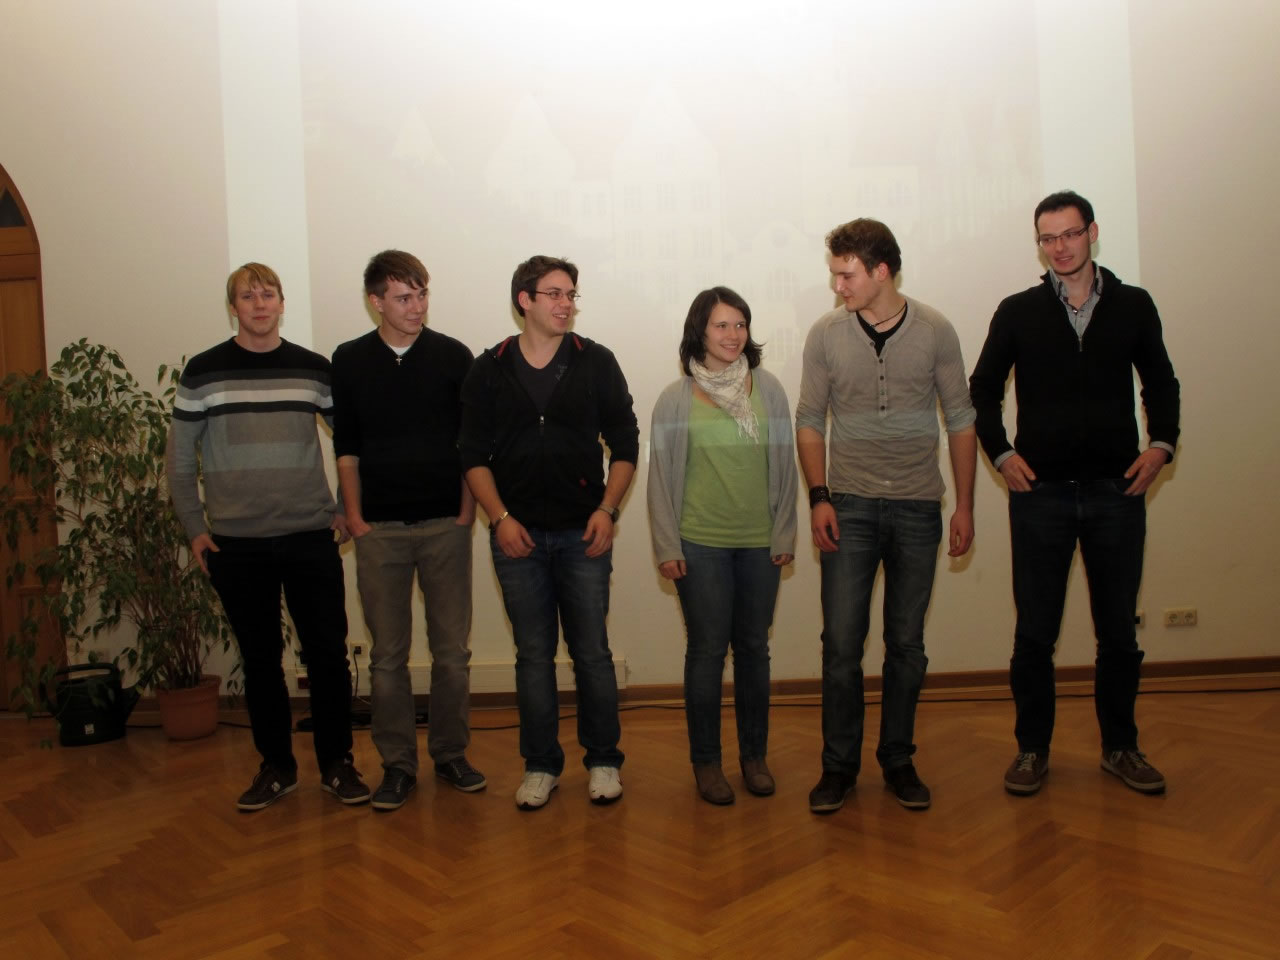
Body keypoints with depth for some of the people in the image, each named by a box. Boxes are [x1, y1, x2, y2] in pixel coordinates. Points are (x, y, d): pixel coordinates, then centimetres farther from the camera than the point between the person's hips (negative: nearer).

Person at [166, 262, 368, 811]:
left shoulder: (313, 369, 4)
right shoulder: (203, 372, 2)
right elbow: (179, 457, 6)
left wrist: (345, 508, 4)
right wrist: (194, 528, 0)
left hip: (311, 539, 0)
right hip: (235, 545, 0)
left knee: (328, 653, 3)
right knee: (260, 659, 9)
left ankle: (336, 762, 18)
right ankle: (276, 767, 23)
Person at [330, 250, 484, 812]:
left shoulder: (452, 356, 2)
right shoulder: (350, 361, 5)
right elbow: (346, 447, 8)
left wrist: (467, 509, -1)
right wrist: (355, 516, 2)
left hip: (445, 524, 0)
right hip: (379, 529, 1)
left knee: (452, 649, 5)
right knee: (387, 654, 6)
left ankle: (451, 754, 21)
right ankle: (397, 763, 18)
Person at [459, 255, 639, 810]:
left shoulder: (595, 363, 3)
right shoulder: (489, 370, 4)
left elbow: (625, 443, 4)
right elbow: (473, 454, 3)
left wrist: (607, 509, -7)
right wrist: (500, 518, -7)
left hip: (582, 533, 0)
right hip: (517, 534, 1)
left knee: (592, 652, 5)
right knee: (533, 654, 9)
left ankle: (603, 760, 21)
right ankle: (540, 765, 22)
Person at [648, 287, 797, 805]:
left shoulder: (768, 388, 3)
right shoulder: (676, 399, -2)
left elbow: (784, 465, 6)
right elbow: (662, 475, 0)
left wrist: (785, 534, 3)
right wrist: (666, 546, -3)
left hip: (759, 543, 2)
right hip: (700, 543, -2)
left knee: (753, 648, 11)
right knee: (707, 650, 4)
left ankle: (754, 754, 27)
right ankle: (706, 761, 19)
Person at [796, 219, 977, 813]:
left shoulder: (935, 331, -1)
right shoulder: (826, 334, 0)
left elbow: (960, 420, 4)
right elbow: (809, 421, 5)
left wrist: (964, 505, 1)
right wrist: (818, 496, -5)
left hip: (918, 508, 0)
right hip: (850, 506, 0)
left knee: (907, 644, 8)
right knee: (841, 641, -1)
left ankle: (898, 760, 24)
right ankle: (838, 765, 14)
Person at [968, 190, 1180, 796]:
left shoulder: (1133, 306, 7)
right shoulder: (1018, 312, 4)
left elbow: (1160, 382, 15)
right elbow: (983, 390, 10)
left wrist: (1161, 444, 0)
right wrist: (1002, 453, -2)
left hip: (1117, 492, 1)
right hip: (1041, 492, -1)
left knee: (1119, 631, 10)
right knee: (1035, 633, 5)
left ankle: (1120, 746, 27)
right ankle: (1032, 749, 19)